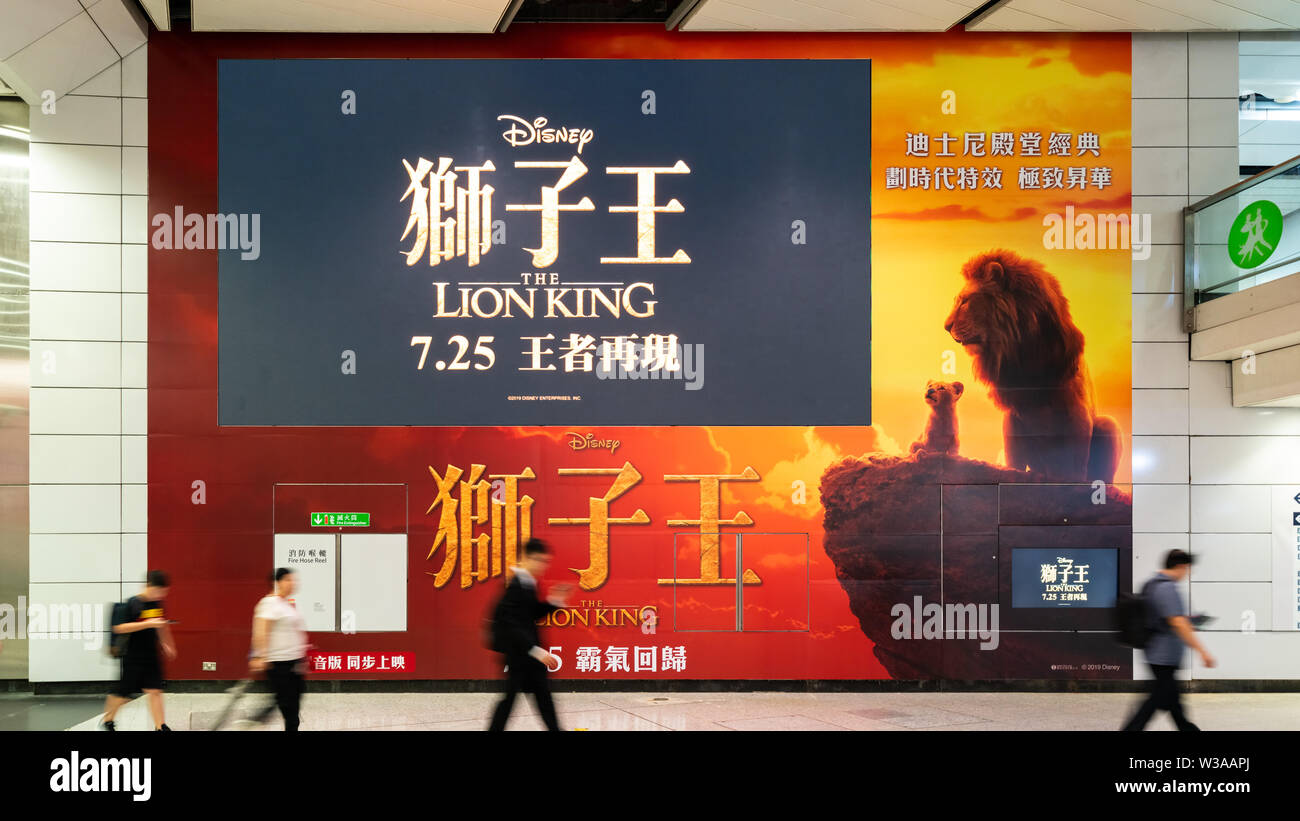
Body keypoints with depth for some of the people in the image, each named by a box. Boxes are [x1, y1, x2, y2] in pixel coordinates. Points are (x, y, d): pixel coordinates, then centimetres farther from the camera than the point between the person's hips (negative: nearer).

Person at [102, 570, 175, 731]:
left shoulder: (157, 603, 6)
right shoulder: (132, 604, -14)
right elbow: (119, 628, -21)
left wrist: (166, 644, 33)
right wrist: (148, 624, -25)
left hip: (151, 656, 5)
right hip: (133, 658, -5)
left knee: (155, 690, -2)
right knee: (123, 693, 6)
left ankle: (160, 726, -2)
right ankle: (107, 720, 28)